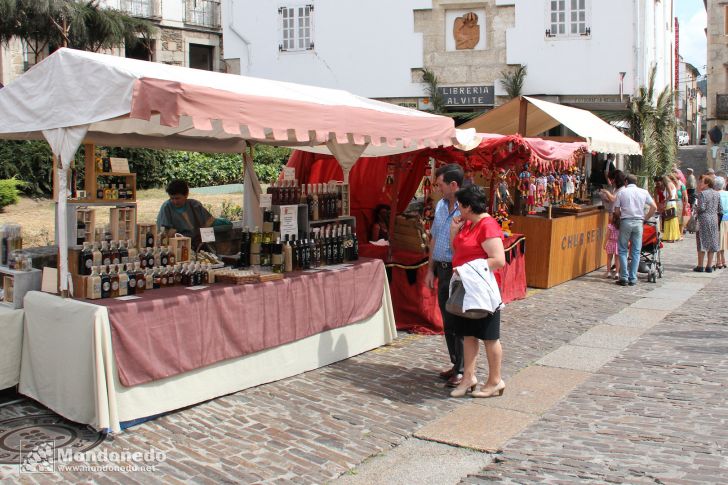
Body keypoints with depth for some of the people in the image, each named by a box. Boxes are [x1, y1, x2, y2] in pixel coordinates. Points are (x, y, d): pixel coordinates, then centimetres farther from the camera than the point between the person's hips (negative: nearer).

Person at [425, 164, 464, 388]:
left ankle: (462, 370, 11)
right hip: (442, 270, 8)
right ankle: (455, 364, 29)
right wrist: (431, 270, 16)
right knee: (447, 322, 16)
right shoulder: (440, 206, 9)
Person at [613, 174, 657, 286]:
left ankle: (624, 278, 0)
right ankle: (633, 279, 7)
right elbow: (654, 207, 4)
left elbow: (616, 211, 0)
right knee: (636, 251, 7)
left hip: (625, 221, -2)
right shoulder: (643, 192, 8)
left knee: (622, 250, 6)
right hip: (638, 222, 2)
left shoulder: (622, 192, 3)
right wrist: (645, 218, 12)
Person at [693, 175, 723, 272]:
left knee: (702, 243, 1)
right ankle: (709, 266, 11)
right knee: (712, 243, 9)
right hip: (714, 220, 6)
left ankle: (700, 266, 4)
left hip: (704, 219, -6)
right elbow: (720, 209, 8)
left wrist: (695, 208, 1)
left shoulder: (702, 194, -11)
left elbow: (702, 208, -18)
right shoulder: (717, 194, 8)